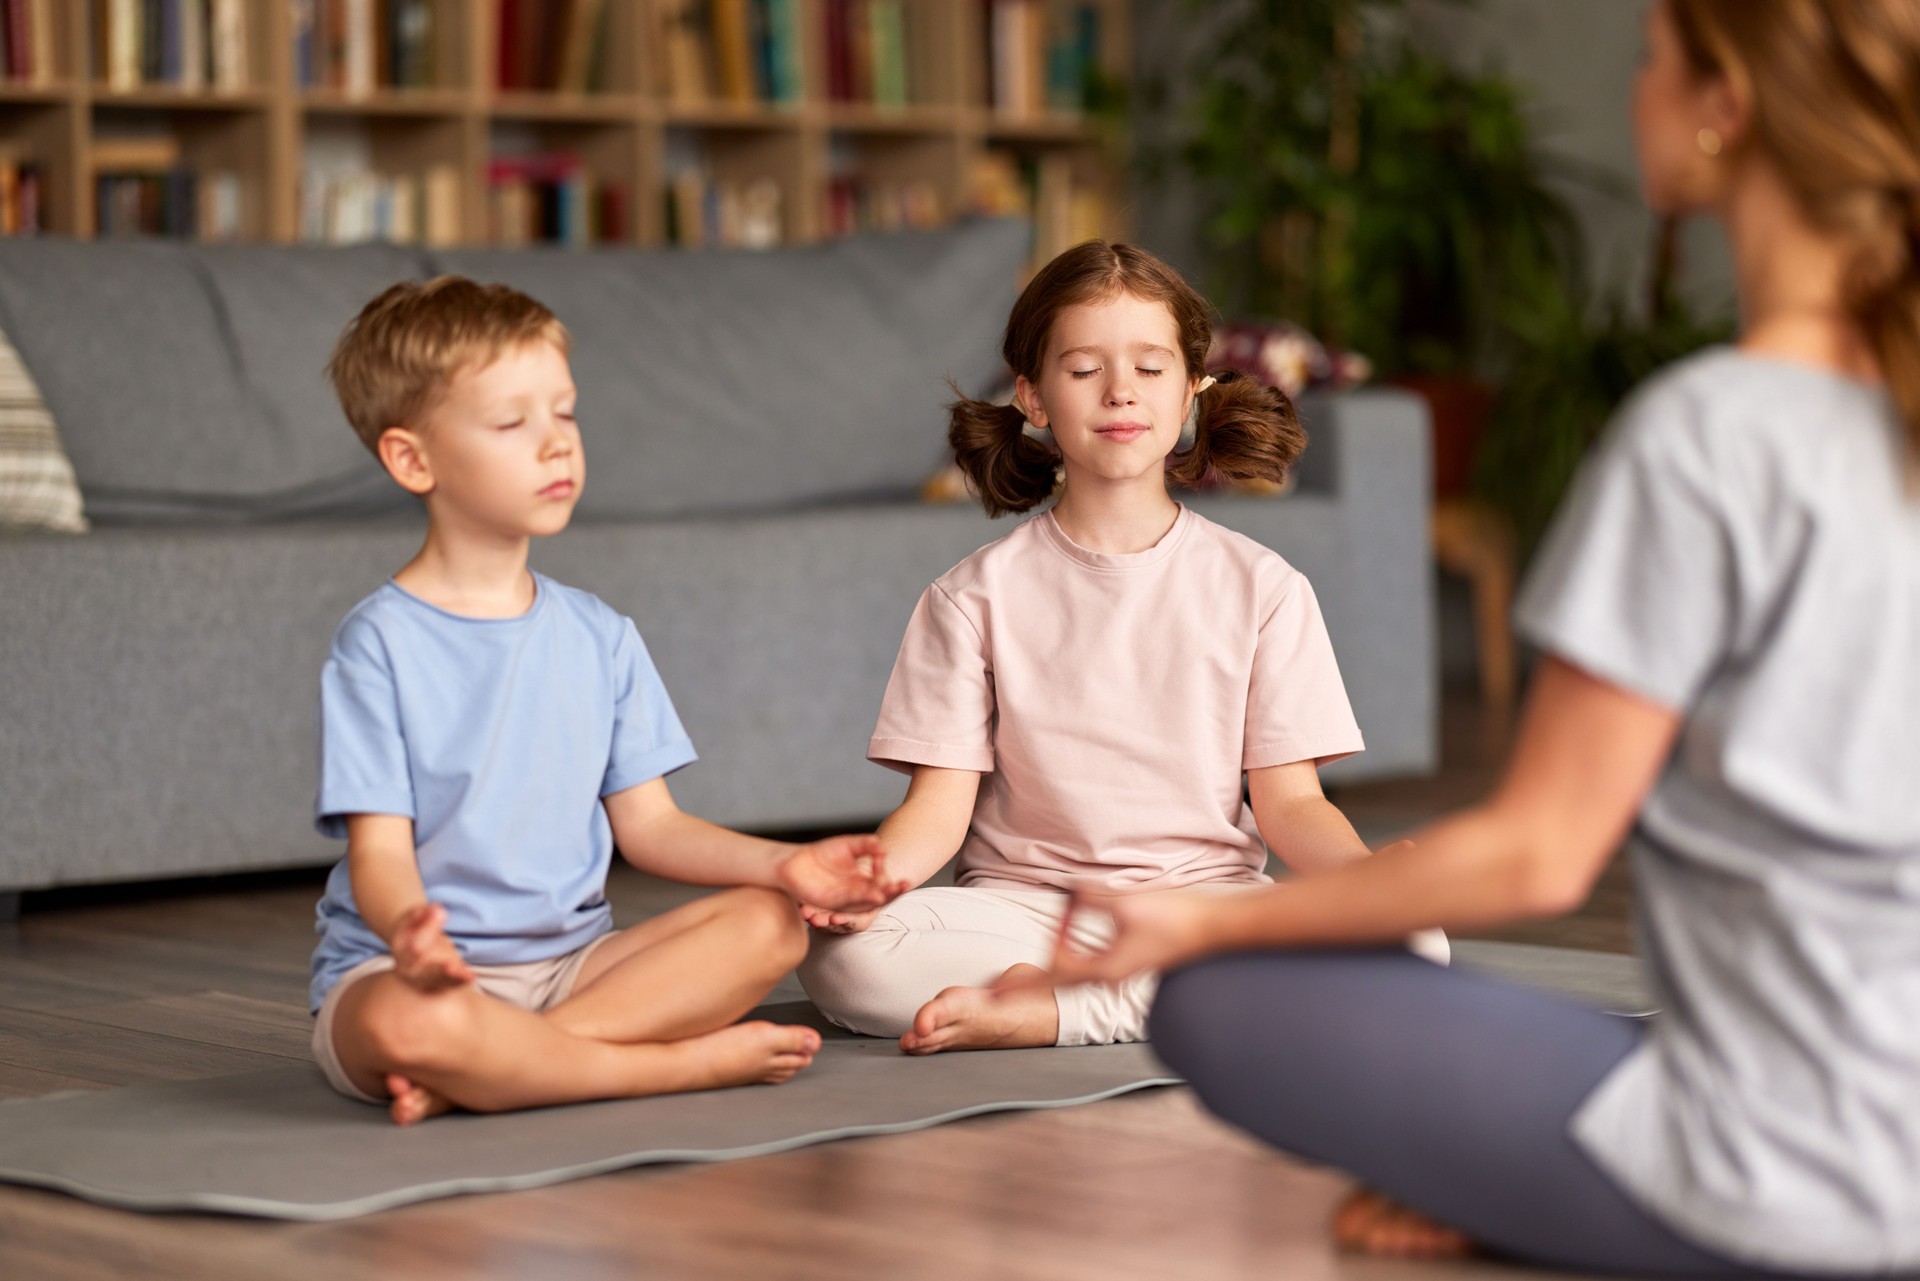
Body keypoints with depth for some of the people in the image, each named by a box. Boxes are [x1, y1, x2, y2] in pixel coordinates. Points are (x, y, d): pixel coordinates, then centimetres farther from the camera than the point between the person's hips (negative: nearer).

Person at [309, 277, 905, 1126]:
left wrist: (783, 864, -7)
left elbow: (648, 823, 11)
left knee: (769, 923, -16)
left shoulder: (598, 638, 11)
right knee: (407, 1022, -40)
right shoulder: (380, 644, -6)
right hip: (399, 967, -6)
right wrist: (407, 928, -36)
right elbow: (381, 849, -12)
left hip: (567, 962, 6)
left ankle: (474, 1075, -23)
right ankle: (692, 1061, -22)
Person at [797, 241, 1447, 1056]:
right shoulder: (977, 596, 5)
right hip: (1023, 905, -1)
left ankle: (1043, 1010, -24)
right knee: (843, 962, -32)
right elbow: (940, 804, -1)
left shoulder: (1261, 588, 7)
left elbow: (1288, 802, 3)